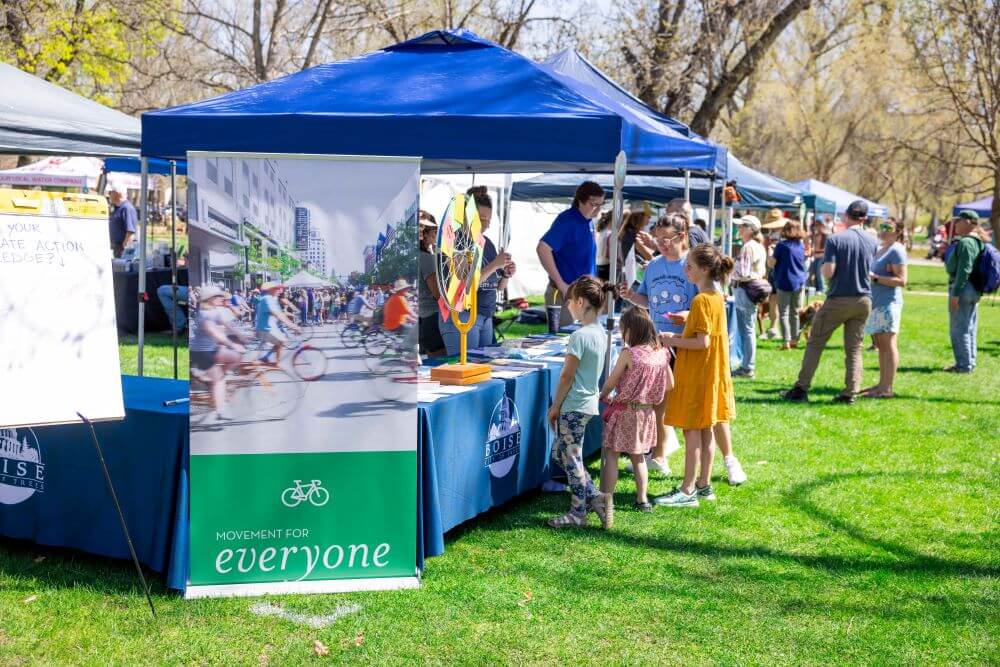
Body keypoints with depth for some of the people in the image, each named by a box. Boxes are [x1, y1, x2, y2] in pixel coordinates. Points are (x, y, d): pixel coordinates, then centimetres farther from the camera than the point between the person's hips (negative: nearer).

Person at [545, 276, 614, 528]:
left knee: (571, 458, 2)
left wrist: (555, 406, -6)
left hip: (574, 406, -9)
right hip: (589, 401, 9)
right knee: (560, 453, 17)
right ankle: (595, 497, 14)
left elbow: (567, 376, -16)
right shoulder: (601, 333, 8)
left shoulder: (579, 336, -20)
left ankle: (578, 512, 11)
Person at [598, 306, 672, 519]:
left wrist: (602, 396, 8)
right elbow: (670, 385, 6)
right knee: (638, 456, 20)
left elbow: (610, 383, -12)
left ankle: (608, 500, -3)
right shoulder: (660, 353, -2)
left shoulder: (628, 354, -19)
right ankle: (642, 499, 24)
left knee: (611, 455, 1)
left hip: (624, 411, -6)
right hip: (647, 412, 6)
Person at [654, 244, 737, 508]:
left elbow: (702, 341, -23)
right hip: (711, 374, 9)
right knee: (705, 429, 14)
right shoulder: (717, 297, 10)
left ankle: (687, 491, 3)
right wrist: (678, 336, 10)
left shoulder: (701, 300, -20)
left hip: (697, 376, -9)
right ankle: (704, 485, 21)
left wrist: (674, 341, -12)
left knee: (692, 430, -3)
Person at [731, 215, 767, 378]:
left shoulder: (748, 247, -16)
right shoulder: (759, 247, 15)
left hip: (744, 289, -10)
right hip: (753, 288, 10)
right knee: (748, 329, 15)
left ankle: (748, 367, 0)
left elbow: (742, 273, -21)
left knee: (746, 329, -5)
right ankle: (748, 365, 21)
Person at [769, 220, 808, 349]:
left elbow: (771, 263, -11)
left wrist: (769, 254, 7)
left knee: (783, 313, -2)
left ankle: (786, 341, -10)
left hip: (784, 282, -5)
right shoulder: (801, 245, 7)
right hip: (799, 282, 5)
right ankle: (794, 340, 20)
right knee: (795, 312, 15)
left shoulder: (782, 245, -11)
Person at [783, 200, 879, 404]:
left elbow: (828, 272, -17)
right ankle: (850, 393, 5)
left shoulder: (835, 239, -11)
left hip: (838, 299, -4)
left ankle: (801, 389, 5)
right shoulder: (872, 241, 3)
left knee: (815, 343, 5)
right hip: (864, 300, 4)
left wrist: (824, 266, 4)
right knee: (854, 349, 8)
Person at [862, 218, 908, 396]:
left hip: (888, 302, -9)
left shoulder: (896, 250, -9)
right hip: (876, 302, 9)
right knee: (881, 346, 12)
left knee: (888, 345, -8)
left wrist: (875, 278, -19)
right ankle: (881, 385, 17)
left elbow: (901, 281, -16)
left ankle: (887, 388, -7)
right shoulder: (880, 249, 18)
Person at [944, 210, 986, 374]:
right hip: (974, 290, 11)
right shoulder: (978, 242, 16)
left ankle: (964, 365, -3)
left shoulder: (966, 243, -17)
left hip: (962, 287, -11)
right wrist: (945, 256, 18)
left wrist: (955, 293, -24)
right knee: (969, 328, 15)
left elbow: (964, 270, -24)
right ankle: (969, 362, 22)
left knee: (958, 328, -6)